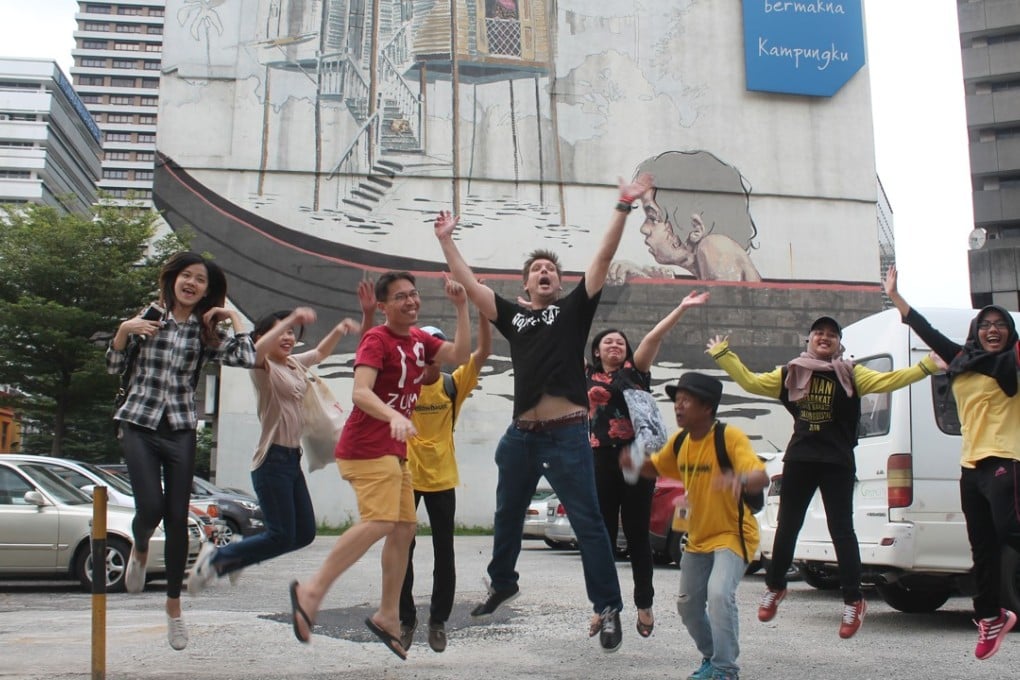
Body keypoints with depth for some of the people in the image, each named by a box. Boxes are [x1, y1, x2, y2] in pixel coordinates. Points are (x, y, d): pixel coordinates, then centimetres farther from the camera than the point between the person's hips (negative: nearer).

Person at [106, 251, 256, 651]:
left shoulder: (205, 332, 4)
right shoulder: (148, 318, 5)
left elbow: (247, 359, -11)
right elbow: (115, 366, 9)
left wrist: (232, 317, -4)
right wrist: (124, 330, -7)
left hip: (180, 430, 1)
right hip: (139, 424, -1)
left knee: (177, 517, 2)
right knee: (150, 507, -14)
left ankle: (174, 604, 17)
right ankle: (139, 550, 24)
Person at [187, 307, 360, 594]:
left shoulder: (295, 363, 14)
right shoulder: (263, 367, -8)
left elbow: (321, 352, 32)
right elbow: (258, 349, -33)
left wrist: (338, 330, 15)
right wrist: (291, 319, -36)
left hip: (293, 458, 9)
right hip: (272, 459, -9)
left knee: (305, 533, 9)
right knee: (281, 537, -10)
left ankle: (230, 560, 23)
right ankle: (216, 557, 10)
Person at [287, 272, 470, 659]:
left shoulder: (418, 340, 13)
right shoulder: (377, 340, -11)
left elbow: (459, 355, 6)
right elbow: (360, 392, -24)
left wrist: (461, 308, 1)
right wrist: (394, 416, -41)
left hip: (393, 451, 9)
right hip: (368, 449, -9)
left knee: (404, 529, 11)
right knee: (380, 521, -23)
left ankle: (387, 616, 19)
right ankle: (312, 591, -16)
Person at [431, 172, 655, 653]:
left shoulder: (574, 308, 6)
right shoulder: (513, 315, 13)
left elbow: (603, 258, -2)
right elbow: (468, 283, 12)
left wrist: (623, 207, -7)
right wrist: (446, 240, 13)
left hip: (567, 433, -4)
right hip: (522, 434, 4)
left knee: (588, 523, -2)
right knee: (507, 516, 20)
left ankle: (608, 609, 5)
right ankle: (502, 585, 41)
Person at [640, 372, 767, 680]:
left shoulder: (729, 437, -22)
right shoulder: (679, 441, -1)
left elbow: (761, 477, -35)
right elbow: (655, 468, 15)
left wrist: (740, 479, -58)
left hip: (733, 533, -7)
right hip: (698, 537, 7)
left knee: (719, 594, -26)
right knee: (688, 604, 12)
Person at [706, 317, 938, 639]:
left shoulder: (851, 375, 2)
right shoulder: (791, 374, 7)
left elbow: (888, 380, -10)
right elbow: (750, 381, 8)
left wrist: (927, 365, -19)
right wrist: (722, 355, 8)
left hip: (837, 463, -2)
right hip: (799, 459, 3)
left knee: (841, 530, -1)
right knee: (787, 526, 11)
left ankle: (853, 600, 10)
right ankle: (775, 586, 30)